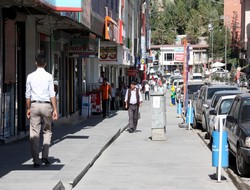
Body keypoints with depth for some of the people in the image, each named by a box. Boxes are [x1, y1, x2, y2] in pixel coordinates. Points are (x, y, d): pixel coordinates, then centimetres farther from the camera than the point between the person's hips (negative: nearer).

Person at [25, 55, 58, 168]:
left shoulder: (30, 76, 4)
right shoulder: (49, 76, -2)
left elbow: (28, 94, 7)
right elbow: (52, 94, -6)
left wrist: (28, 108, 16)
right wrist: (55, 109, -3)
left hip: (34, 105, 1)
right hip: (46, 105, -1)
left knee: (34, 133, 2)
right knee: (47, 131, 15)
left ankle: (36, 160, -2)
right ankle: (45, 156, 5)